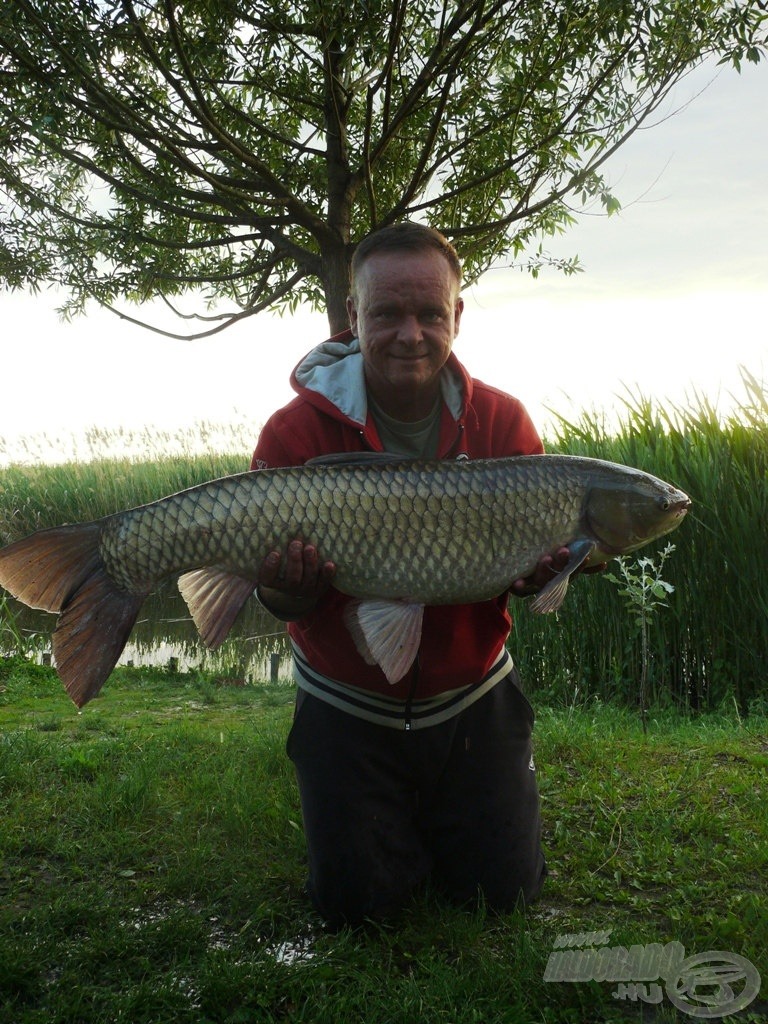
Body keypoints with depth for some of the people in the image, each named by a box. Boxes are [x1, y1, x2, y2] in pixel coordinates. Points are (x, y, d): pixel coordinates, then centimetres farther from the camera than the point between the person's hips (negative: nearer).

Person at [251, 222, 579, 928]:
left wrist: (537, 576, -29)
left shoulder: (503, 422, -10)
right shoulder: (298, 431, -16)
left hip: (473, 698, 2)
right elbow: (291, 604, -14)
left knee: (504, 887, 7)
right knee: (356, 901, 2)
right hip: (348, 706, -1)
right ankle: (392, 821, 36)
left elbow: (537, 543, -5)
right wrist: (286, 591, -39)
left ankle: (443, 812, 39)